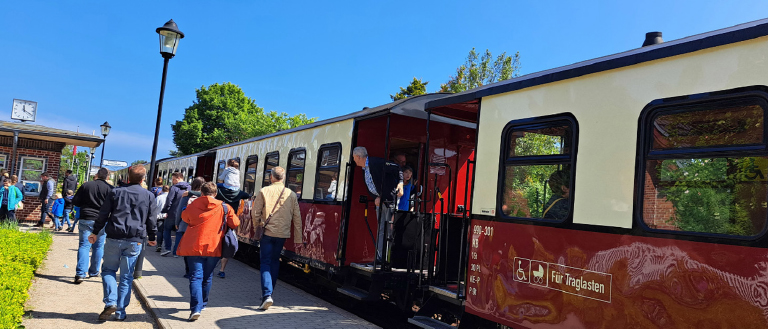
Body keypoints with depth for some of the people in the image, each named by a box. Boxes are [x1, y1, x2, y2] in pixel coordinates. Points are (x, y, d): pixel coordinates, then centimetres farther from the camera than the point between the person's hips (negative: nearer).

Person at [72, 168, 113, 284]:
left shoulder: (86, 185, 2)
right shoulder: (110, 188, -4)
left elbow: (75, 202, 4)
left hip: (86, 220, 1)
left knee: (84, 245, 1)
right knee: (98, 247, 11)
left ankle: (80, 273, -10)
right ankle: (94, 272, 21)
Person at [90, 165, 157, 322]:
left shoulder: (115, 193, 3)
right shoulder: (149, 196, 3)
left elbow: (103, 214, 5)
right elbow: (151, 220, 6)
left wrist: (95, 232, 16)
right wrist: (151, 237, 19)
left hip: (114, 238, 0)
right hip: (135, 241, 0)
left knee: (108, 270, 16)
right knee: (126, 276, 7)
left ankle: (110, 302, -3)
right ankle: (120, 312, 9)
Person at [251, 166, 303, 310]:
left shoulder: (264, 191, -4)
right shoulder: (291, 195, 4)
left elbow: (255, 213, -5)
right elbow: (297, 219, 6)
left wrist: (257, 225, 17)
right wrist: (298, 240, 13)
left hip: (267, 232, -3)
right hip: (283, 233, 3)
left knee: (265, 262, 1)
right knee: (275, 261, 18)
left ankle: (267, 295, -14)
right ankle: (269, 292, 26)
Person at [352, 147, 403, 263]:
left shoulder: (376, 162, -14)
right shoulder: (364, 169, 13)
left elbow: (397, 168, -15)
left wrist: (400, 184, -26)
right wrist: (376, 198, -3)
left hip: (391, 199, -9)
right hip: (379, 201, 9)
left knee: (390, 229, -8)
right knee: (381, 229, 10)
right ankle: (380, 257, 14)